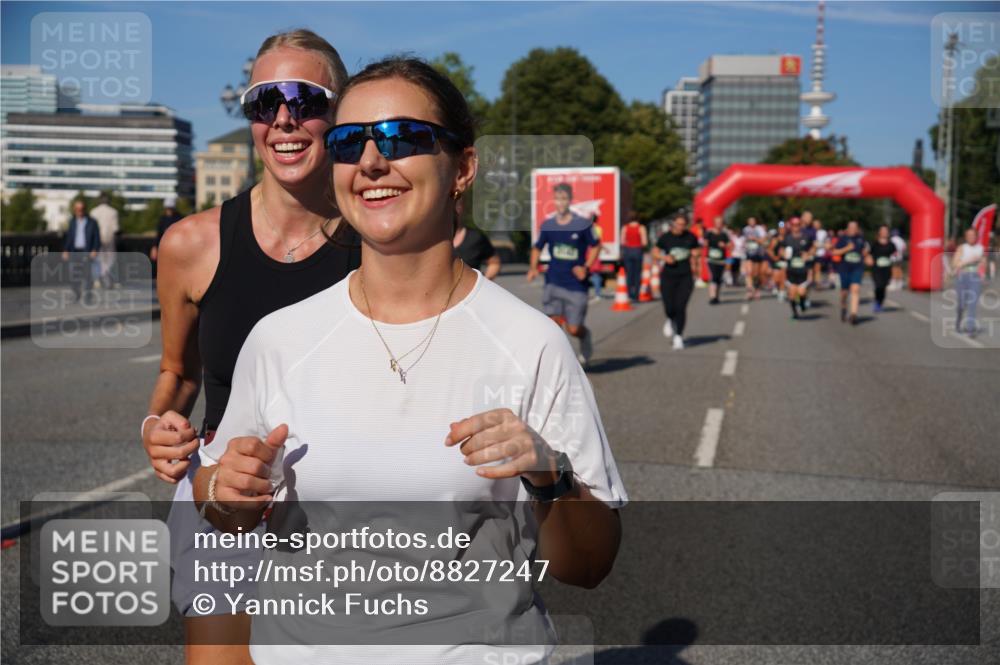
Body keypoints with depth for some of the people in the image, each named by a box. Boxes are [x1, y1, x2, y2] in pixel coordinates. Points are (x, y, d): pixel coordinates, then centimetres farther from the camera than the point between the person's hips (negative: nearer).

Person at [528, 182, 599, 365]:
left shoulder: (583, 224, -6)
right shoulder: (547, 225, 2)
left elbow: (596, 246, 5)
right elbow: (537, 248, 15)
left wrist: (586, 267, -8)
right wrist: (533, 267, -2)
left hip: (576, 284, -2)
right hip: (553, 281, 2)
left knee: (573, 329, 0)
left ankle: (586, 335, 37)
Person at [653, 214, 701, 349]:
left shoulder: (691, 237, 2)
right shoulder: (665, 238, -2)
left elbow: (695, 252, 15)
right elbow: (655, 253, 5)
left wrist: (694, 264, -2)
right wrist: (664, 257, -13)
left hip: (685, 277, 0)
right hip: (668, 277, 0)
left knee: (680, 308, -9)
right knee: (669, 308, -2)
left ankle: (679, 337, 4)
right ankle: (671, 321, 36)